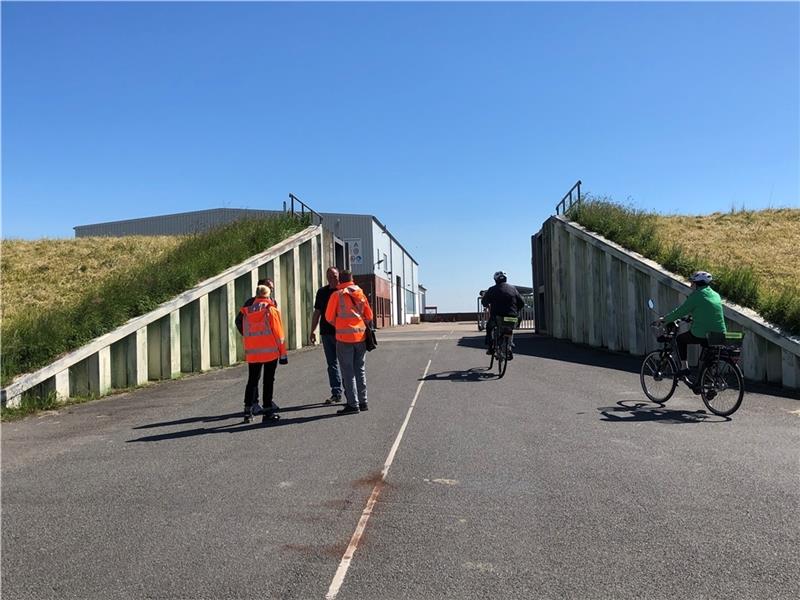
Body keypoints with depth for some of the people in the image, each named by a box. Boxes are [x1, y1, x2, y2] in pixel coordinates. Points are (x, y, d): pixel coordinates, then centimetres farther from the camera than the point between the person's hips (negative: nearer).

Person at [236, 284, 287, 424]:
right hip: (270, 352, -4)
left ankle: (248, 410, 13)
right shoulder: (271, 310, -7)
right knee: (268, 381, 3)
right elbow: (278, 333, -7)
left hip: (252, 353, 4)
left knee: (252, 380, 14)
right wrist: (283, 353, -2)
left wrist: (247, 352, 15)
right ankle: (268, 411, 4)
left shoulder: (246, 312, 5)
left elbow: (244, 333, 8)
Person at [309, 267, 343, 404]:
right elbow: (317, 312, 16)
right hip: (326, 332, 5)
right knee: (332, 363, 8)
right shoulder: (322, 292, 11)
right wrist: (313, 331, 12)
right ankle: (336, 394, 15)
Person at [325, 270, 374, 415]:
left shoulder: (337, 295, -5)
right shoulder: (361, 294, 8)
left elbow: (329, 317, -1)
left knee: (348, 371, 0)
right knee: (360, 369, 14)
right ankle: (363, 402, 17)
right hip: (361, 336, 5)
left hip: (344, 337, -5)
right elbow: (369, 316, 11)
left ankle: (353, 404, -1)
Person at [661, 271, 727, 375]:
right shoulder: (716, 295, 12)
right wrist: (693, 317, 40)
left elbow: (680, 311, -6)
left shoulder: (696, 295, -9)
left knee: (680, 339, 18)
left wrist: (664, 318, 7)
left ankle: (684, 367, 13)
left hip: (701, 335, -6)